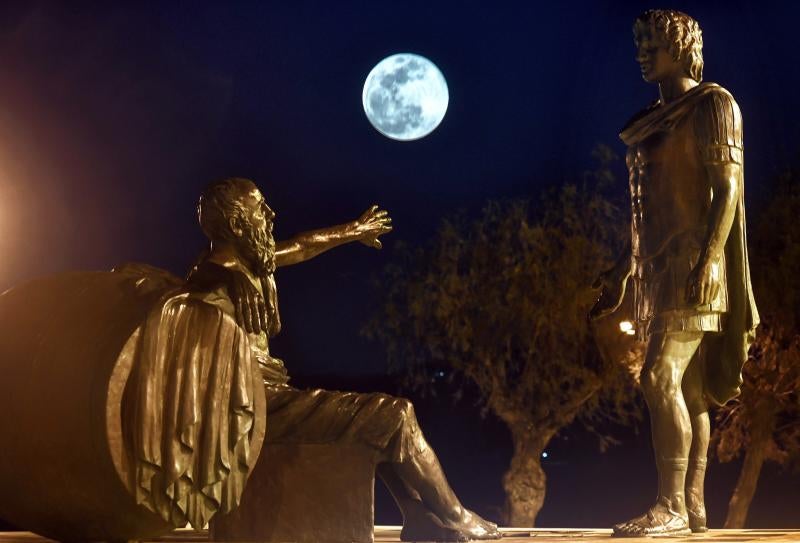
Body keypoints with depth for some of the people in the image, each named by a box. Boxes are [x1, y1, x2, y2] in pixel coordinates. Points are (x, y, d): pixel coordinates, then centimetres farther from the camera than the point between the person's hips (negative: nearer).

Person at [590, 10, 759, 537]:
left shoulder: (712, 104, -2)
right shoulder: (654, 120, 20)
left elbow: (727, 187, -12)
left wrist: (709, 259, -23)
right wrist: (623, 272, 20)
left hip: (693, 262, -8)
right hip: (658, 266, 8)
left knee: (661, 377, -17)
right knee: (688, 389, 6)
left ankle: (671, 507, -14)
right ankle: (693, 505, 8)